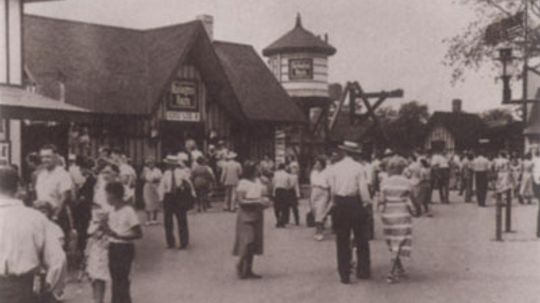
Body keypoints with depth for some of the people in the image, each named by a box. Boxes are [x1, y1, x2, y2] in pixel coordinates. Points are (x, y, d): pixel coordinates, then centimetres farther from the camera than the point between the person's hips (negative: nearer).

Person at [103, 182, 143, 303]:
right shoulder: (113, 210, 6)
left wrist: (118, 236, -23)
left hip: (124, 248, -7)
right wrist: (106, 228, -4)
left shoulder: (128, 211, -16)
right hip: (113, 247, 8)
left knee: (121, 281, -4)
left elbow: (139, 234, -16)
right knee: (115, 279, 15)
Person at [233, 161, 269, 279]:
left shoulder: (257, 181, 11)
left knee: (254, 243, 8)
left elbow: (263, 194, 21)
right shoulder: (243, 183, -11)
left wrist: (264, 201, -1)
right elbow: (241, 201, -16)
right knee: (247, 241, -12)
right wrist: (256, 202, -21)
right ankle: (240, 265, 8)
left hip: (257, 215, 7)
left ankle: (248, 270, 15)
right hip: (246, 215, -7)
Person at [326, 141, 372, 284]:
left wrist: (335, 203, 11)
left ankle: (344, 274, 7)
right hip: (355, 204, -2)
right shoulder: (358, 168, -7)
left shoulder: (335, 168, 0)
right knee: (361, 240, 12)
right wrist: (367, 201, 5)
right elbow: (363, 188, -9)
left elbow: (332, 189, 1)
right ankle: (363, 271, 16)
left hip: (340, 205, 2)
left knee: (342, 241, 6)